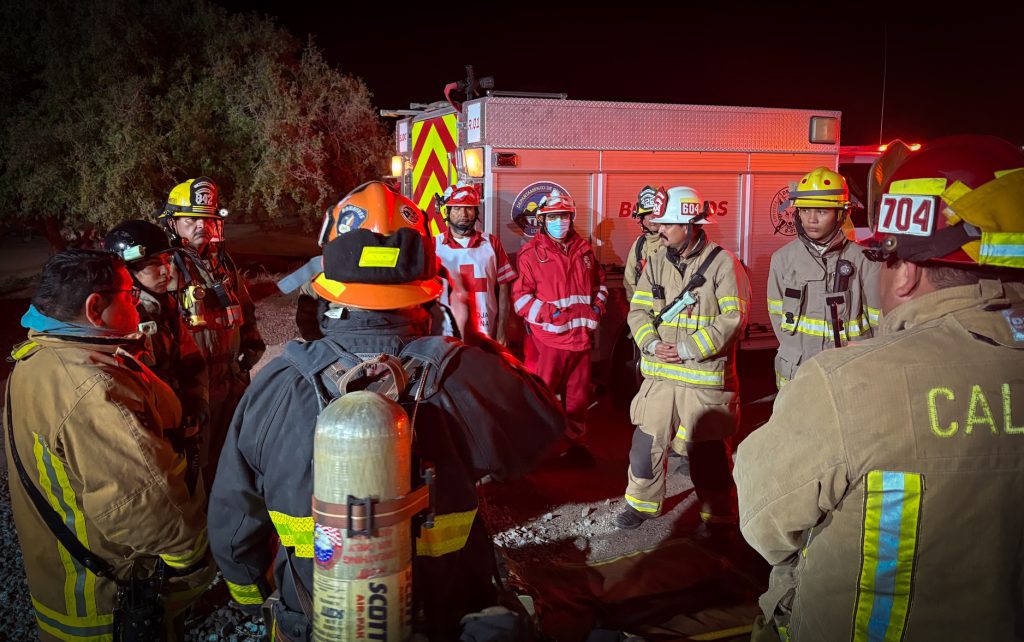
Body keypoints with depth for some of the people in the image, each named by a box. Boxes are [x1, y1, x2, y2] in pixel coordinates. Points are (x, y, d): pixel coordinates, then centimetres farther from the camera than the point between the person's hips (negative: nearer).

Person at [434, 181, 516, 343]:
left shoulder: (491, 243, 6)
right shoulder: (434, 246, 1)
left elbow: (502, 289, 6)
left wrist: (502, 330, 0)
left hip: (486, 335, 1)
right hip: (447, 336, -1)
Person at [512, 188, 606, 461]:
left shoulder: (584, 250, 11)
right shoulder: (531, 253, -5)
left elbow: (599, 282, 23)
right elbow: (520, 296, -8)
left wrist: (598, 305, 6)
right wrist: (548, 313, -18)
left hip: (581, 336, 5)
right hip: (548, 338, -5)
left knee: (578, 395, 14)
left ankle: (576, 441, 28)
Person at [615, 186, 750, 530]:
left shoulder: (722, 263, -8)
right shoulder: (656, 262, 7)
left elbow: (733, 318, -13)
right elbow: (639, 309, 7)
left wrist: (689, 349, -17)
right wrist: (651, 344, -11)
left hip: (705, 376, -4)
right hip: (659, 375, 5)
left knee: (707, 450, 6)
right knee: (646, 441, 12)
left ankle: (718, 514, 26)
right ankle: (642, 503, 33)